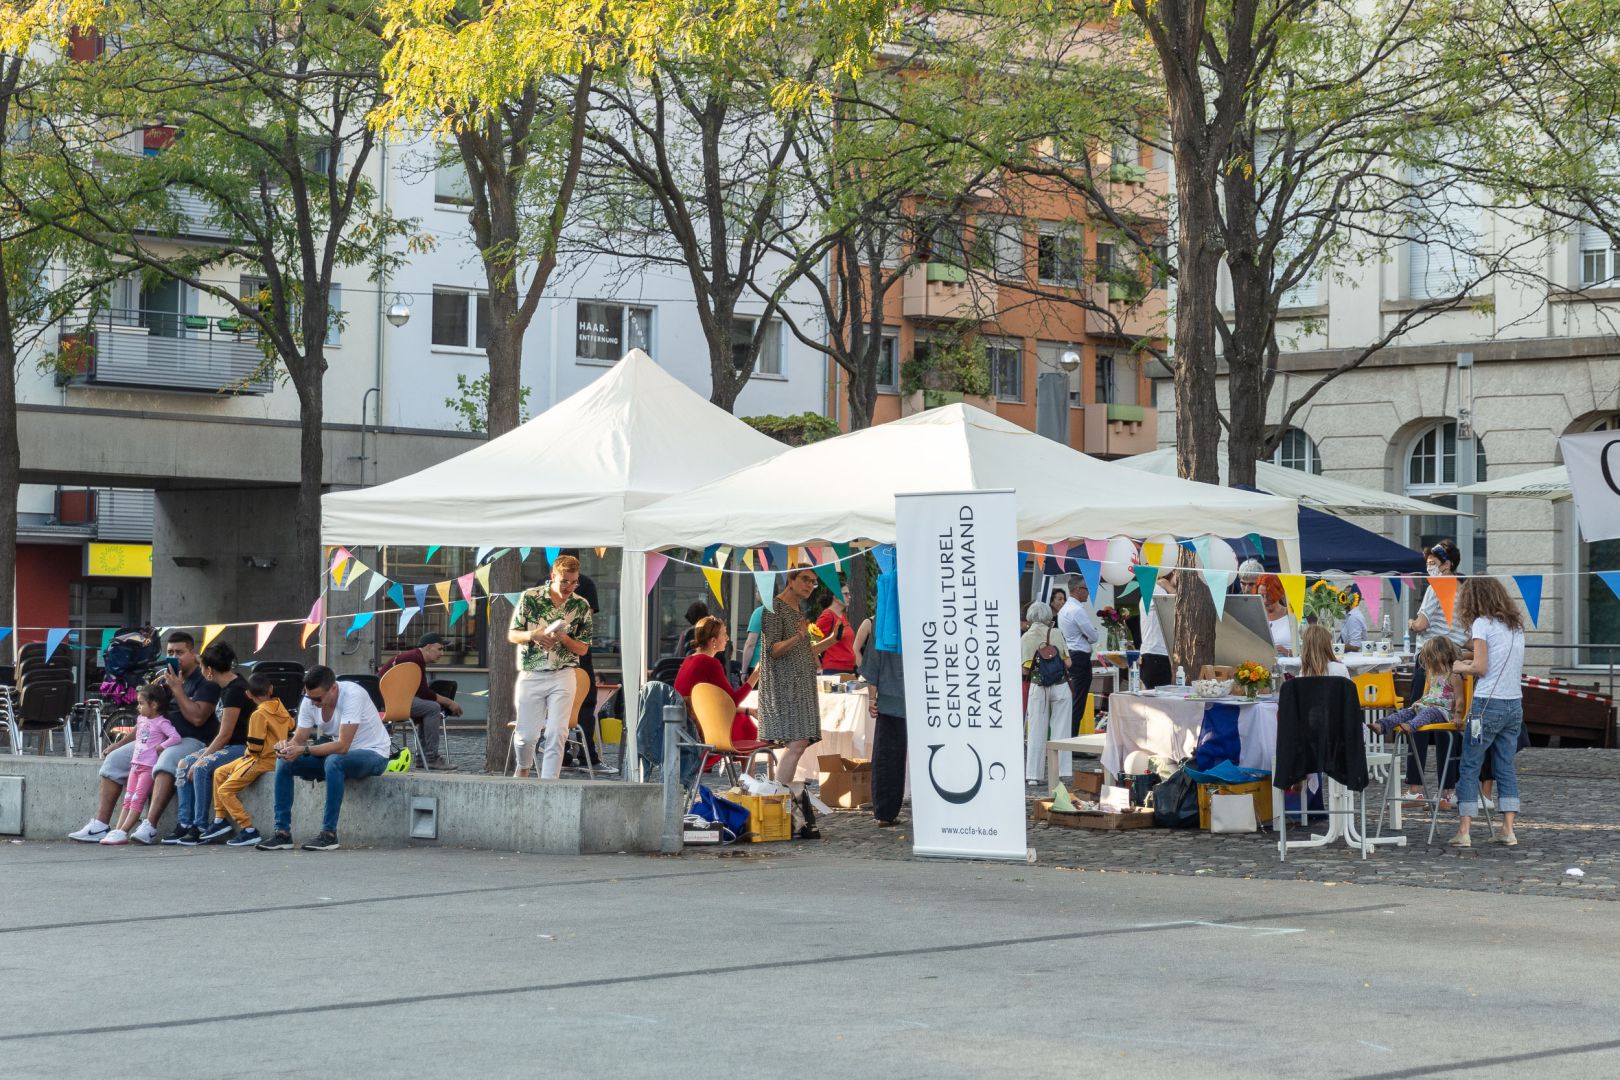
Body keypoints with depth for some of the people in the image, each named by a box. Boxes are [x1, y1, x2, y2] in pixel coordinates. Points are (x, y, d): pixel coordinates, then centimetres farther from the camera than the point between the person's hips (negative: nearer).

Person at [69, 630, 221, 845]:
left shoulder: (205, 681, -4)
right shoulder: (166, 680, 20)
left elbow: (197, 718, -18)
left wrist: (177, 689, -15)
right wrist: (122, 743, 16)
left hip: (191, 741, -8)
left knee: (166, 762, -40)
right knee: (115, 759, -4)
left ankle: (149, 827, -48)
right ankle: (99, 826, -8)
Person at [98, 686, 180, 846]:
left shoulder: (161, 722, -9)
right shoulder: (141, 719, 15)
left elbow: (175, 737, -20)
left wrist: (160, 747, -20)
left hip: (149, 766, -9)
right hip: (136, 764, 9)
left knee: (137, 799, -12)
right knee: (128, 799, 3)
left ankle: (122, 832, -18)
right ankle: (117, 830, -1)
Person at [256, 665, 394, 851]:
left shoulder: (353, 695, -28)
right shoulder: (309, 701, -8)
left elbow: (342, 746, -33)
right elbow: (299, 739, -4)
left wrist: (303, 750, -40)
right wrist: (286, 746, -28)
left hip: (372, 754, -7)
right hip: (335, 754, 7)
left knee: (333, 761, -38)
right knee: (284, 762, -10)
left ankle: (329, 833, -30)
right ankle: (282, 832, -9)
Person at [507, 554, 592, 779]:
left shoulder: (582, 606, 2)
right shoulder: (530, 598, -2)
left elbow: (583, 649, 6)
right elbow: (512, 635, 3)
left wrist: (563, 638, -15)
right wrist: (533, 635, -18)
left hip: (563, 676, 0)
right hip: (531, 674, 0)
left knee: (557, 733, -9)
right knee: (526, 733, 4)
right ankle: (523, 768, 35)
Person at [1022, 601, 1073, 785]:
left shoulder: (1025, 638, -3)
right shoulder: (1055, 633, -4)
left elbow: (1025, 669, -6)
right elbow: (1068, 662, -5)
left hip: (1037, 687, 1)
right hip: (1060, 686, -1)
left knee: (1036, 731, 6)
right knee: (1060, 730, 6)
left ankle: (1034, 774, 5)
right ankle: (1058, 772, 4)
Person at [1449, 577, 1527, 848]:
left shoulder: (1482, 624, -8)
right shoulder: (1516, 625, 13)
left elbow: (1480, 668, -14)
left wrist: (1461, 667, 5)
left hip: (1488, 704, -6)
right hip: (1515, 703, 6)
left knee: (1469, 767, 1)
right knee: (1506, 767, 10)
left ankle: (1464, 831, -2)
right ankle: (1508, 830, 5)